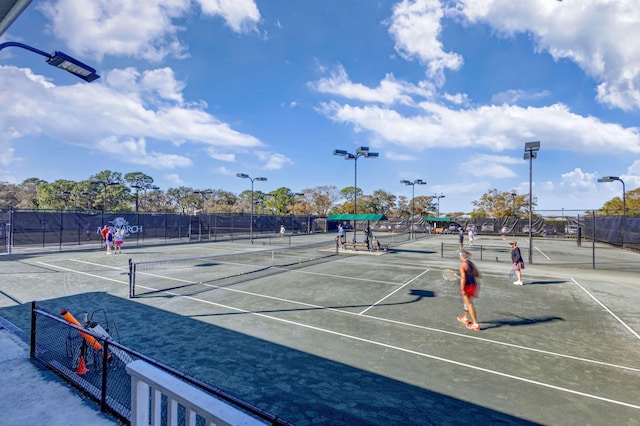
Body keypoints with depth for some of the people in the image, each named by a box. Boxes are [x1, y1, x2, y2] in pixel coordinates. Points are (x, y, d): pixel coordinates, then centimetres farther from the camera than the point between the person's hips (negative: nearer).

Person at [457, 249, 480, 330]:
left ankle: (475, 324, 7)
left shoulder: (462, 265, -17)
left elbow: (463, 278, -22)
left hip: (467, 286, -8)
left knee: (469, 305, 2)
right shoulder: (471, 263, 5)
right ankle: (465, 318, 42)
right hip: (473, 284, 8)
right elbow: (477, 274, 12)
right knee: (467, 302, 25)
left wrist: (462, 289, -19)